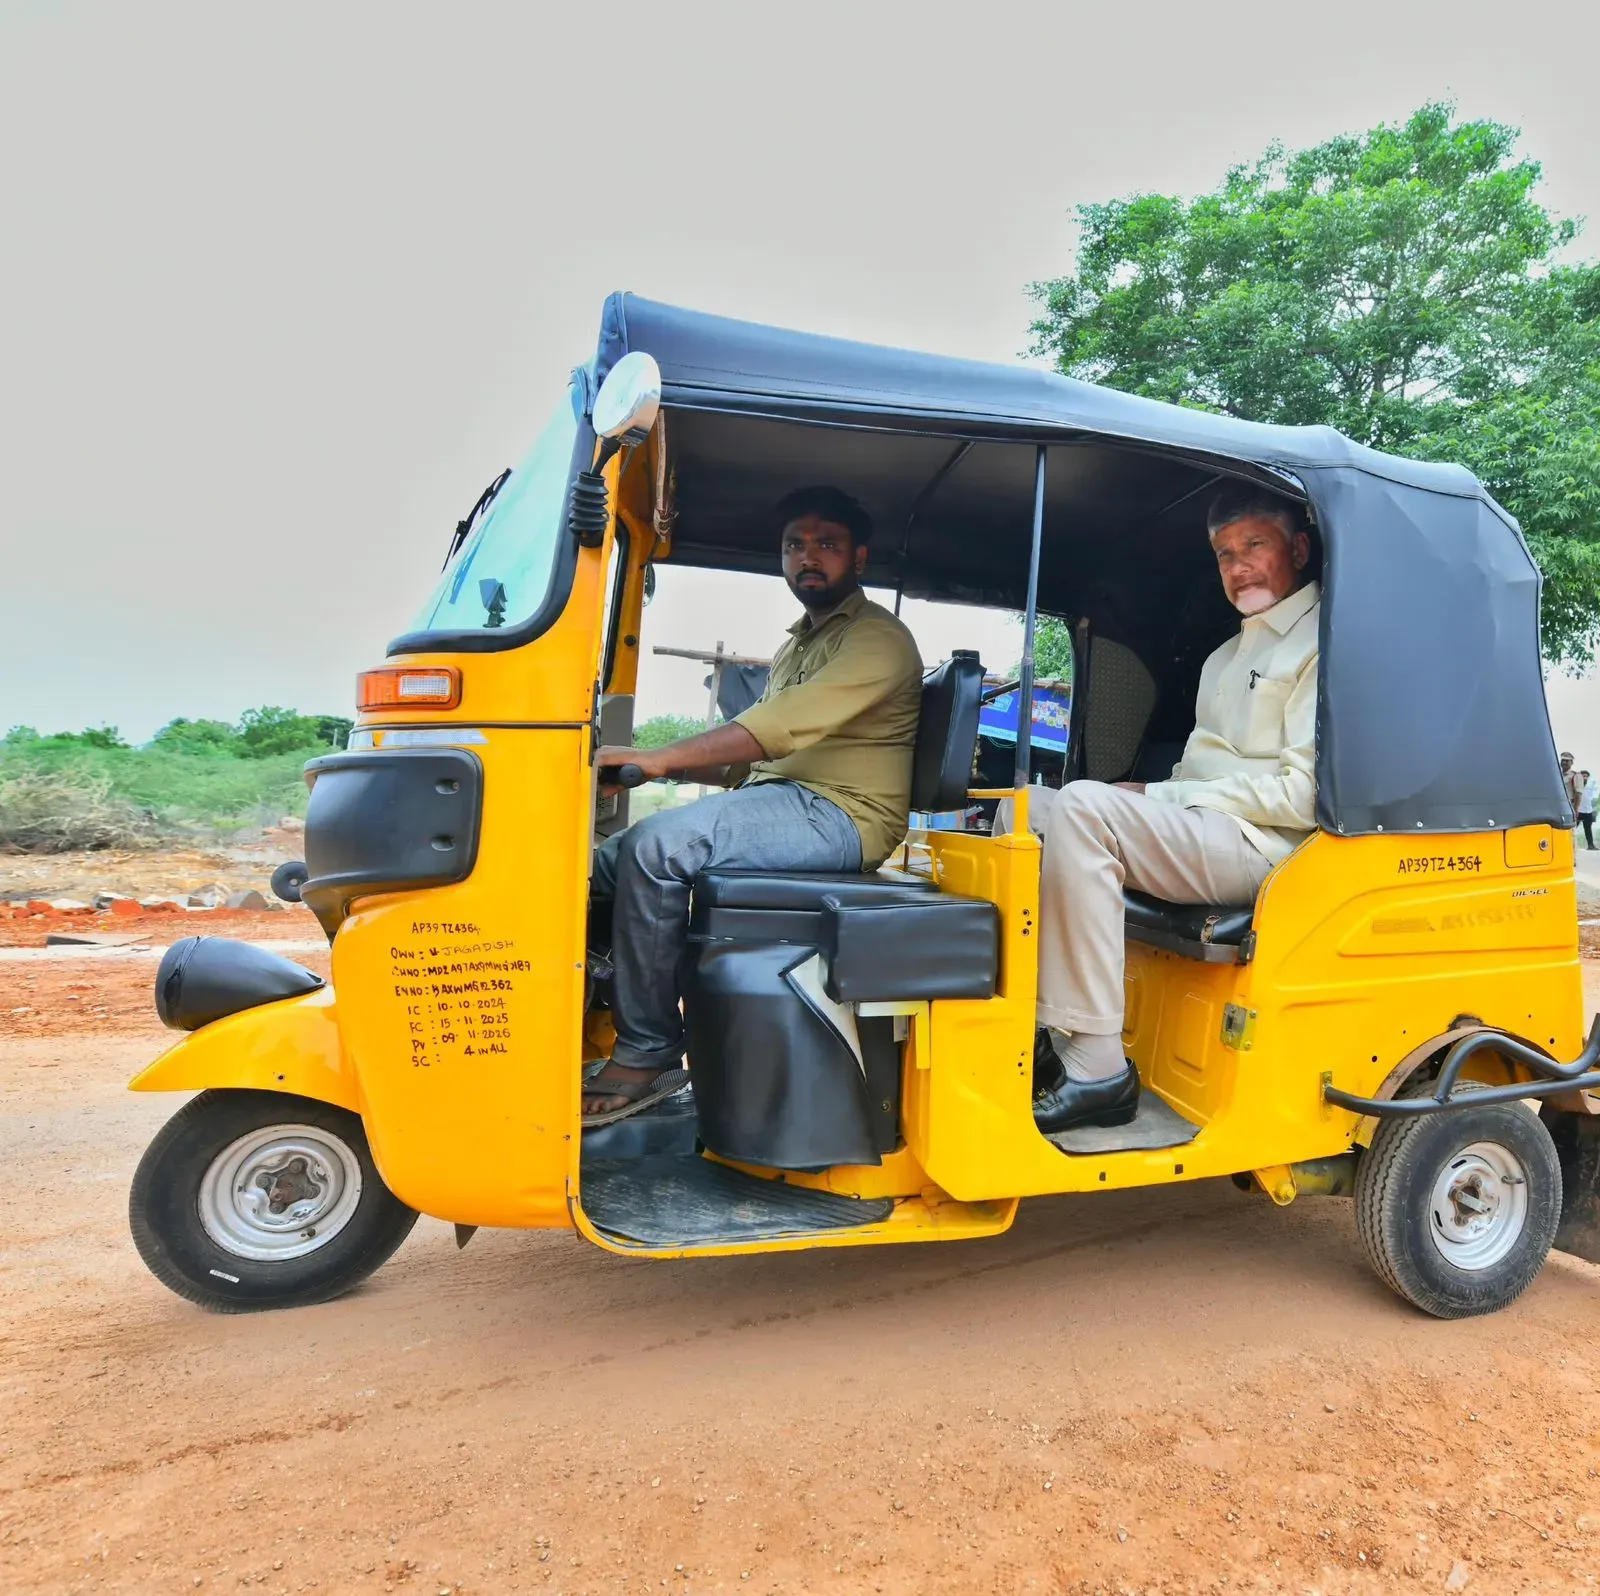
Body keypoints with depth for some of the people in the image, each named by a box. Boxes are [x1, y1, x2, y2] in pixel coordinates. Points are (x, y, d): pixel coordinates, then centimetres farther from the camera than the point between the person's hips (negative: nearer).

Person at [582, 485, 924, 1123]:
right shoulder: (796, 644, 27)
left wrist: (660, 756, -27)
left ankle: (646, 1055, -18)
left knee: (656, 847, -28)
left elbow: (787, 725, -21)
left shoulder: (876, 638, -4)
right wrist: (666, 763, 6)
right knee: (608, 862, -1)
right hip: (775, 801, 9)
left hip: (835, 815, -9)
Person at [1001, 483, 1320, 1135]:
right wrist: (1154, 800, 1)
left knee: (1084, 806, -31)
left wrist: (1158, 796, -12)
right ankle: (1036, 1034, -12)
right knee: (1026, 807, -4)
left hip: (1262, 844, -9)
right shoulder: (1227, 655, 27)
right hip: (1195, 835, 9)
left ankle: (1096, 1069, -30)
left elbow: (1303, 795, -15)